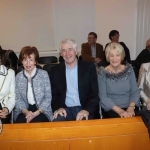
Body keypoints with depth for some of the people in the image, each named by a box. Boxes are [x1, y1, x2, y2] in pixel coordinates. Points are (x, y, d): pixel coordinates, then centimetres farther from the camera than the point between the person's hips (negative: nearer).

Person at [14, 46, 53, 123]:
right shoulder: (18, 76, 4)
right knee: (21, 121, -27)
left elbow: (48, 97, -4)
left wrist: (36, 113, -15)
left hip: (42, 110, -1)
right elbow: (18, 99, 3)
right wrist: (26, 112, -15)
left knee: (36, 121, -29)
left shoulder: (43, 74, -3)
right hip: (24, 110, 2)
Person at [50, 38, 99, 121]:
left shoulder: (89, 67, 3)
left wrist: (87, 110, -16)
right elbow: (53, 94, 9)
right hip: (65, 109, 1)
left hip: (84, 109, 0)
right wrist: (58, 108, -11)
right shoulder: (55, 70, 8)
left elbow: (95, 94, 1)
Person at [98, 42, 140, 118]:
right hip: (111, 110, -3)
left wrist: (131, 107, -13)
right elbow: (103, 97, -8)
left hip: (130, 107, 3)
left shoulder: (129, 69, 3)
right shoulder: (103, 73, -6)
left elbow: (135, 92, 4)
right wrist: (119, 110, -19)